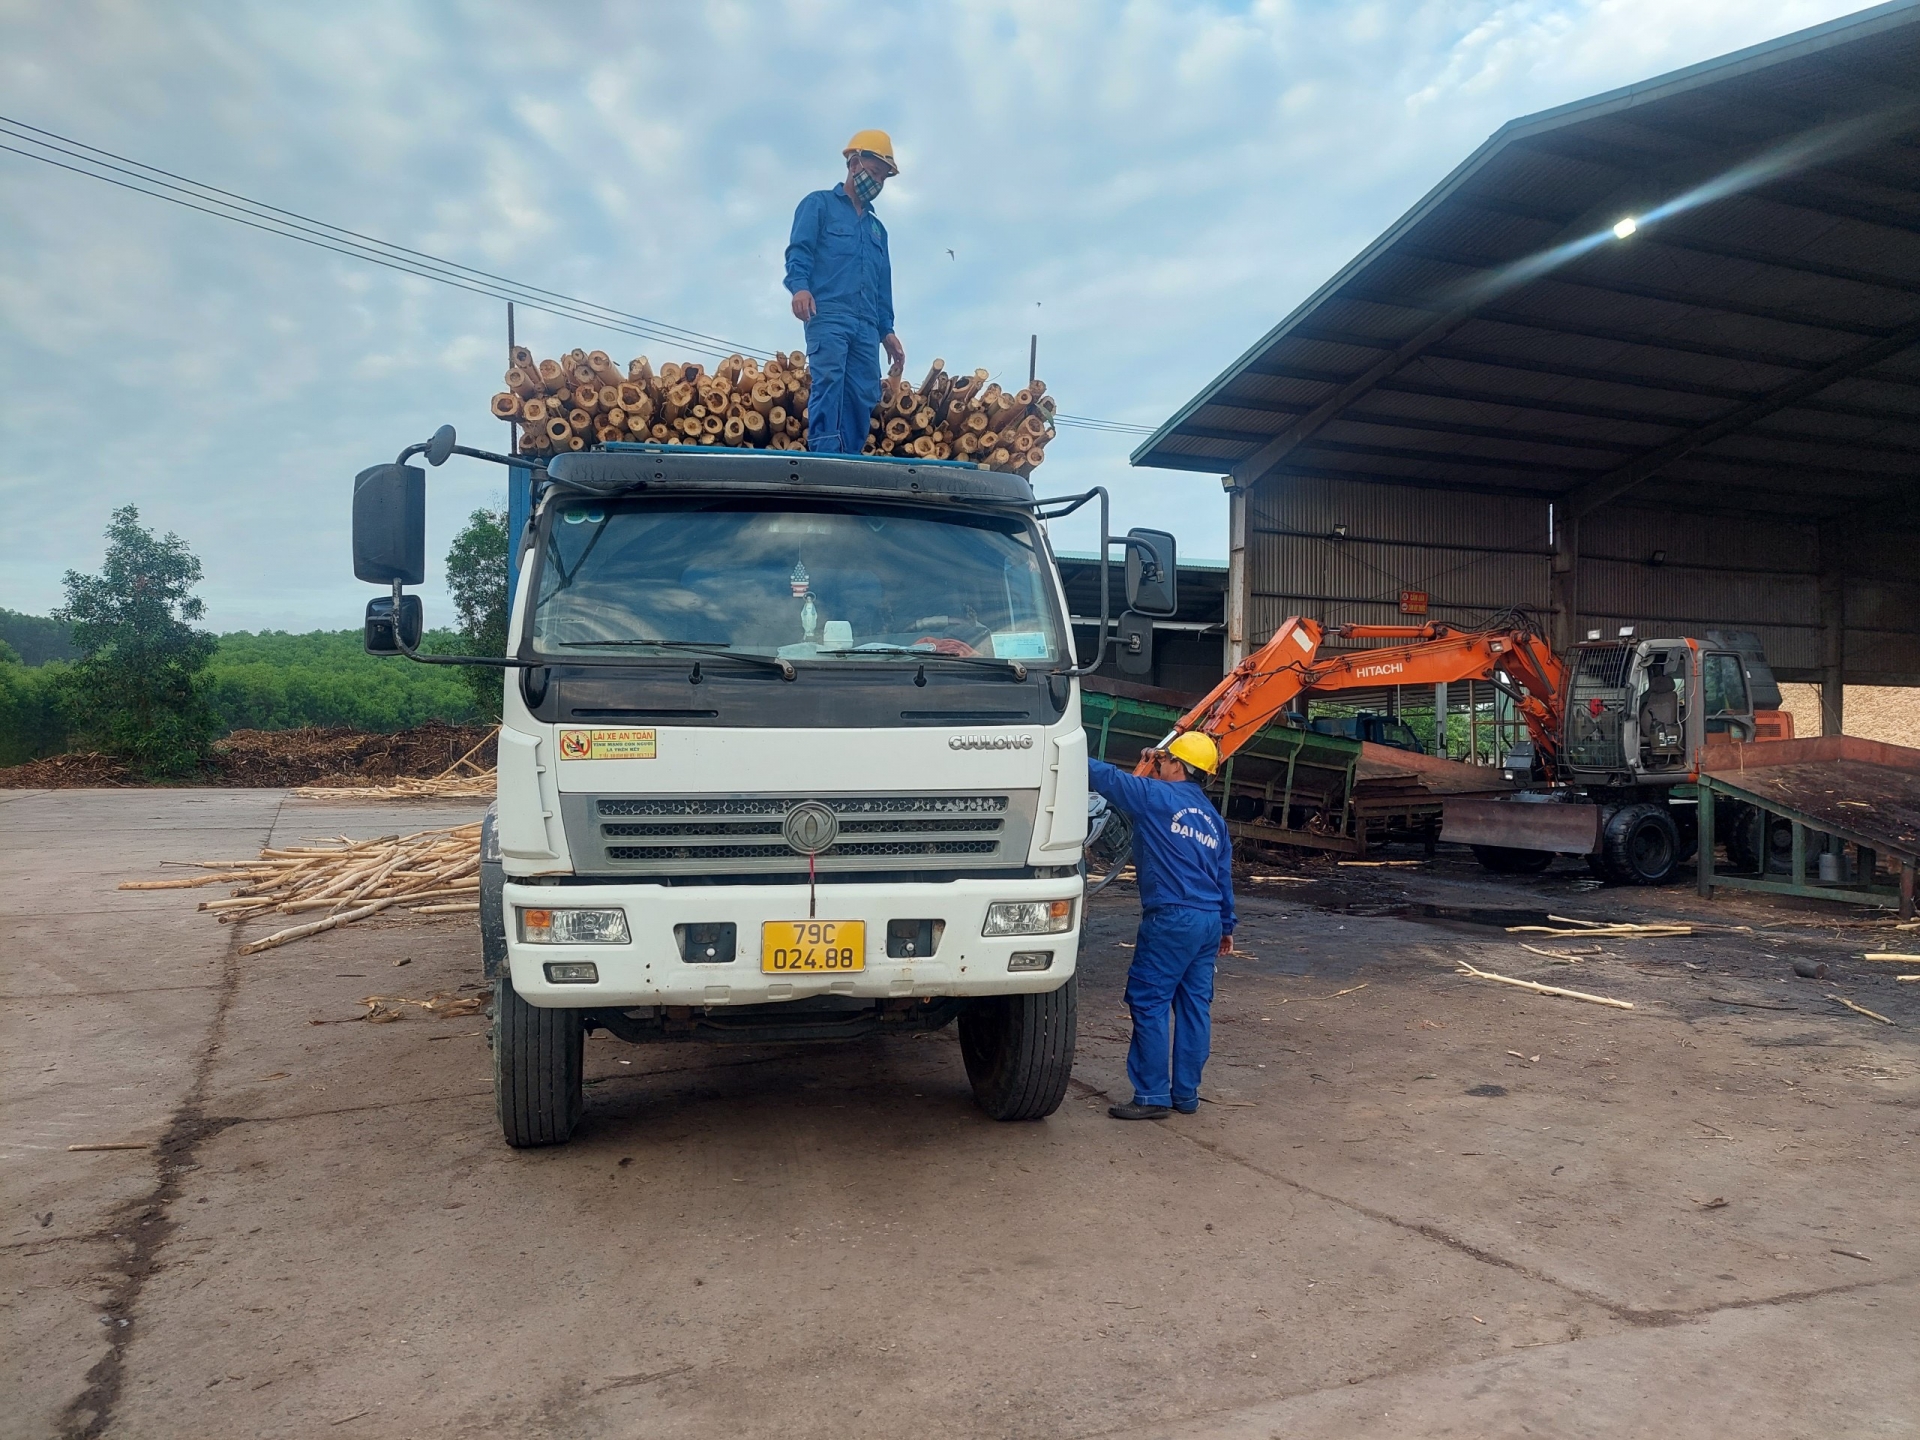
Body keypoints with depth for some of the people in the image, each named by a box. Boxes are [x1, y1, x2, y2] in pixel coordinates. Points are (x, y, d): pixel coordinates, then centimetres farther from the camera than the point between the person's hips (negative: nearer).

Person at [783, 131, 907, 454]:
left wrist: (887, 330, 16)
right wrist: (799, 286, -21)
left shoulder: (877, 228, 31)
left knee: (863, 397, -5)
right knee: (828, 383, -21)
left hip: (866, 326, 6)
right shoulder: (820, 204, 13)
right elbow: (798, 250, -1)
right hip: (827, 314, -6)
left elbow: (883, 284, 28)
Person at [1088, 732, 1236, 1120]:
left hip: (1171, 918, -8)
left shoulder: (1156, 796, -6)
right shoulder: (1213, 818, 17)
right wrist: (1226, 927, 28)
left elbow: (1108, 777, -4)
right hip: (1209, 921, 8)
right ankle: (1186, 1094, 17)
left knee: (1148, 1003, -3)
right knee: (1194, 1005, 11)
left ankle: (1151, 1095, 0)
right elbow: (1224, 877, 21)